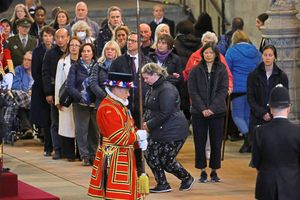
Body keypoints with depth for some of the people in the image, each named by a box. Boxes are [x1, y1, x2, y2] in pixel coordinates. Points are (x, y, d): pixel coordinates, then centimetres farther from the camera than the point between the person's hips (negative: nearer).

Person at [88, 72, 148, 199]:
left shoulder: (120, 106, 15)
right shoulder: (108, 109, -18)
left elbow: (130, 127, 19)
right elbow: (119, 137, -23)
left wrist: (140, 139, -1)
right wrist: (138, 136, -10)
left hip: (124, 156, 10)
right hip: (114, 158, -10)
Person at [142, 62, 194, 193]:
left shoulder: (167, 89, -20)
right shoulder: (153, 88, 11)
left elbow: (165, 113, -23)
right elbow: (149, 108, 19)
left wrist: (150, 124, -16)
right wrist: (146, 121, 1)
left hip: (173, 131, -10)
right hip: (158, 131, 10)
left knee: (166, 160, -5)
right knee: (149, 155, 4)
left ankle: (187, 179, 18)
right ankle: (162, 185, 15)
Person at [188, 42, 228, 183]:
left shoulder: (222, 71, 4)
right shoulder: (195, 71, 4)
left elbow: (223, 91, -3)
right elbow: (193, 92, -2)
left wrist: (212, 108, -13)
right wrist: (202, 108, -14)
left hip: (217, 112, 0)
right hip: (198, 113, 0)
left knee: (216, 142, 2)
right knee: (200, 142, 1)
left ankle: (214, 171, 11)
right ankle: (202, 171, 9)